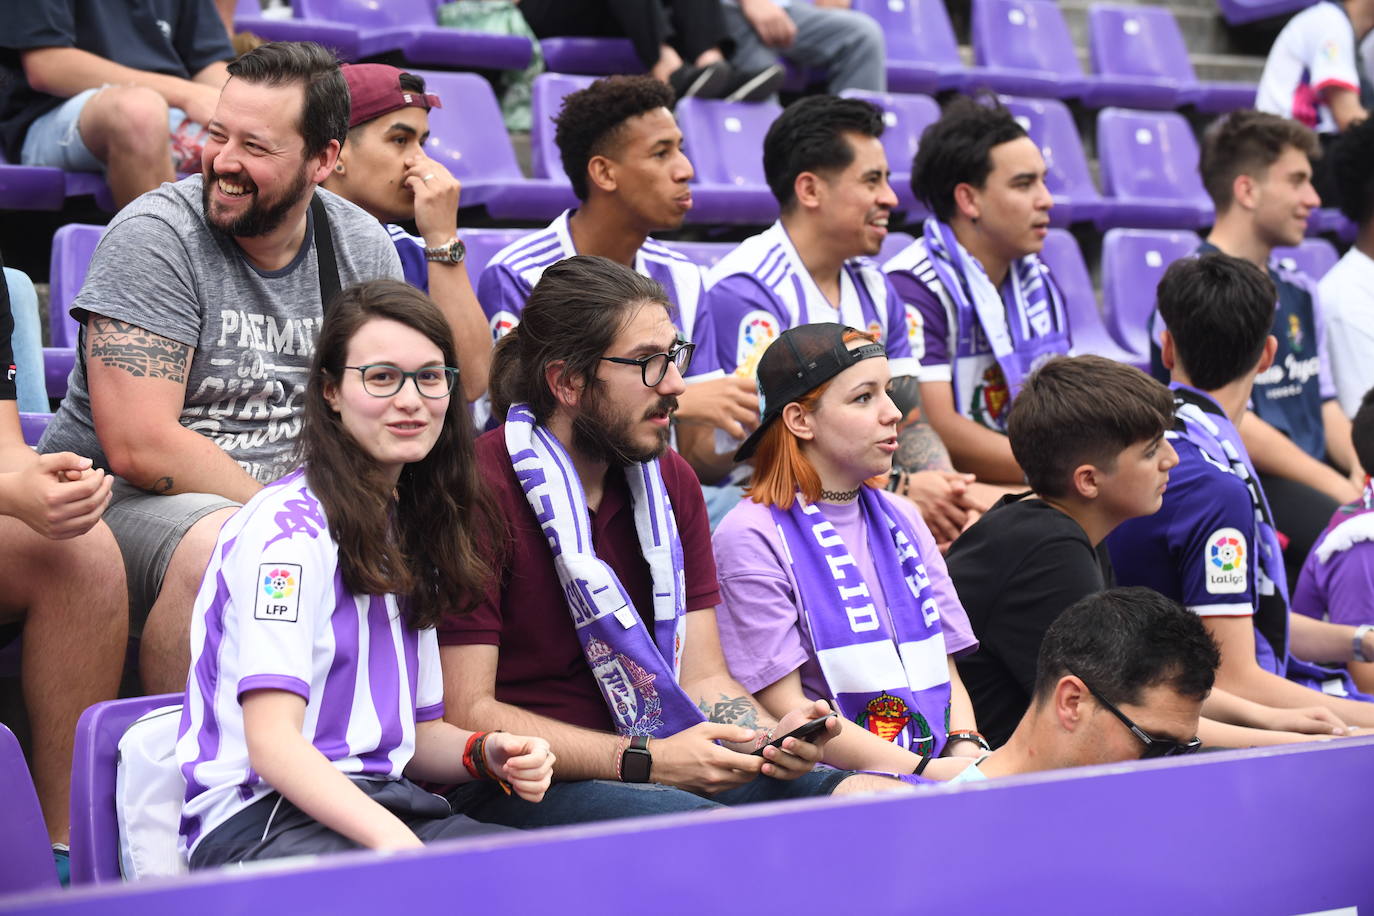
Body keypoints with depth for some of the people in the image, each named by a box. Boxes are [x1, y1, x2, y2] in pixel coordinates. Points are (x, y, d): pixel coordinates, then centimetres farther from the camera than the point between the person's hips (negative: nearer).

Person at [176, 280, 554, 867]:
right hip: (267, 820, -8)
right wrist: (401, 847, -28)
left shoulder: (410, 529, 19)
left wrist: (486, 754, 2)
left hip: (380, 807, 8)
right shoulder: (288, 527, -8)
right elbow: (272, 743, -17)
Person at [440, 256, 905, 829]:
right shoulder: (479, 489, -14)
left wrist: (773, 736, -13)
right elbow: (465, 713, -17)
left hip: (662, 766, 7)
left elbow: (703, 678, 10)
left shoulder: (670, 482, 12)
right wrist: (642, 760, -22)